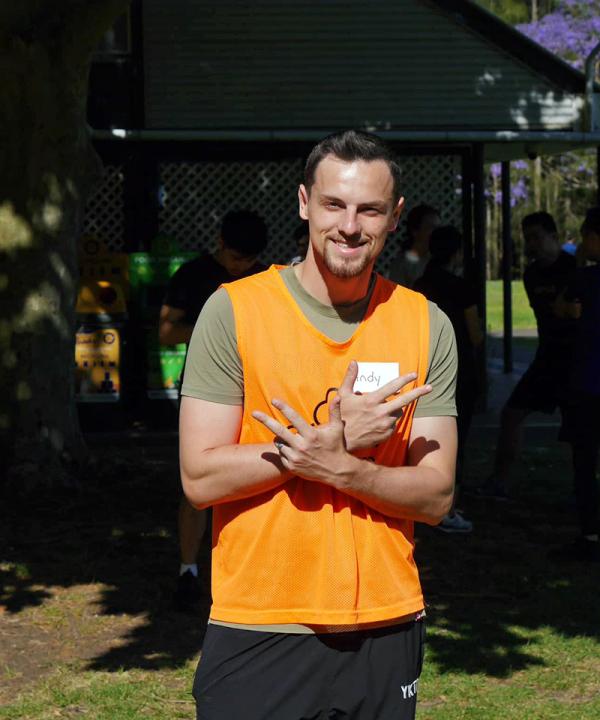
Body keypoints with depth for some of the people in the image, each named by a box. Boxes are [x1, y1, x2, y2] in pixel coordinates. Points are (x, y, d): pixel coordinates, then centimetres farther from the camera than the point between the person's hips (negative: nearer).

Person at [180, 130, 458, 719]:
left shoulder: (426, 325, 3)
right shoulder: (234, 310, -5)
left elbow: (436, 496, 0)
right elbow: (201, 478, -10)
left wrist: (339, 468, -18)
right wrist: (340, 438, -16)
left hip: (385, 630, 3)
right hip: (257, 632, -3)